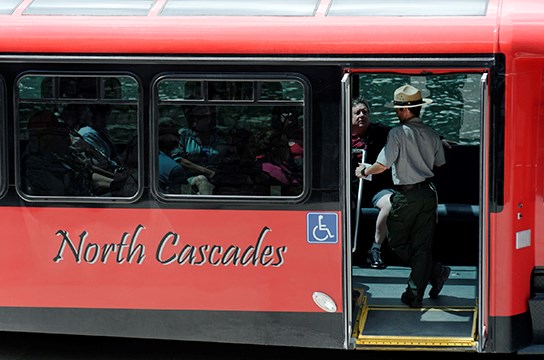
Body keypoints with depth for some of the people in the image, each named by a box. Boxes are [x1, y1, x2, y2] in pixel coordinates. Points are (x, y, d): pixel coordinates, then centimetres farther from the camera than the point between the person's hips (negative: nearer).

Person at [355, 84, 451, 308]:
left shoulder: (398, 133, -14)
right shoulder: (431, 134, 4)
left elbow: (382, 165, -17)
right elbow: (439, 163, 18)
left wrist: (364, 172, 2)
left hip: (406, 196, -6)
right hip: (428, 193, 6)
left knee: (398, 243, 10)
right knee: (422, 245, 7)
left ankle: (436, 272, 2)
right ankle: (415, 296, 6)